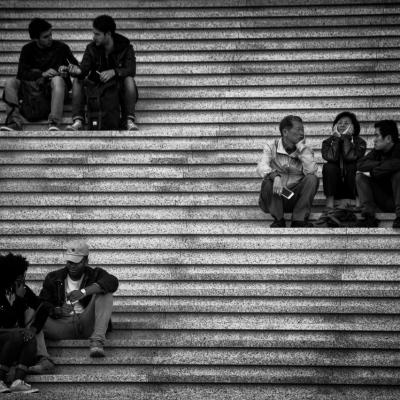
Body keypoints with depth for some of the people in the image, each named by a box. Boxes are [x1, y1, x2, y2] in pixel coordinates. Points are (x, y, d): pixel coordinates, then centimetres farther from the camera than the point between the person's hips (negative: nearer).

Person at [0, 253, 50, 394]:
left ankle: (18, 381, -38)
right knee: (17, 336, -35)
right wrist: (19, 298, -24)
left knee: (31, 339, -28)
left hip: (17, 333, 5)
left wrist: (32, 329, -15)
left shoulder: (23, 289, 5)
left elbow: (43, 307, 0)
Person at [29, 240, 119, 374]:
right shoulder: (54, 278, 17)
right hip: (62, 325, 1)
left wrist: (83, 292, -26)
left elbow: (112, 282, -12)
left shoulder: (94, 275, 12)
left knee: (104, 292, -17)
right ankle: (41, 359, -43)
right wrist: (56, 310, -17)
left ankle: (97, 341, -32)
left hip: (87, 325, -1)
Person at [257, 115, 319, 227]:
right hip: (275, 197, -2)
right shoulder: (272, 146, -1)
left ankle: (299, 220, -17)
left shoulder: (305, 150, 3)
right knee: (267, 181, -31)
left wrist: (301, 146, -13)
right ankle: (278, 220, -13)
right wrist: (275, 176, -42)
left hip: (295, 197, 2)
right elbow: (261, 167, -21)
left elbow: (311, 170, -19)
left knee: (312, 179, -22)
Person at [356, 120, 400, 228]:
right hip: (384, 202, 5)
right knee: (360, 177, -9)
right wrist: (381, 165, -23)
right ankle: (369, 216, -28)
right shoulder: (377, 151, 7)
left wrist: (372, 172, -23)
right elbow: (360, 164, -9)